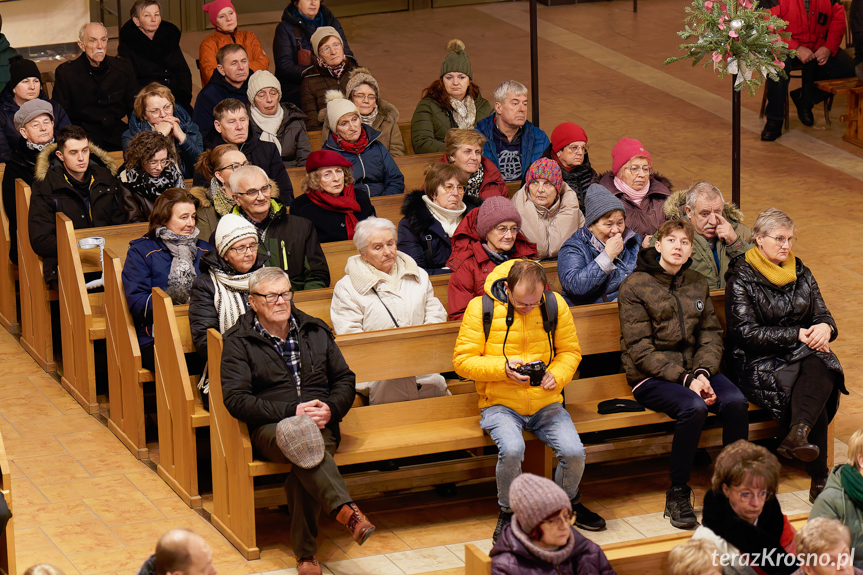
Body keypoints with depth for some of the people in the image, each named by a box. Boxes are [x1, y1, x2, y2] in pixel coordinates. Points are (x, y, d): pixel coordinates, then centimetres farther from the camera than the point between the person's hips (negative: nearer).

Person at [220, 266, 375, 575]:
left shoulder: (315, 331, 18)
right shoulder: (239, 341, 6)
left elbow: (345, 379, 20)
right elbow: (236, 399, -5)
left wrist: (330, 409, -3)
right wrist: (292, 411, -15)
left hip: (320, 423, 2)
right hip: (270, 427, -2)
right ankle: (346, 511, -52)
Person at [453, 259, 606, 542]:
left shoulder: (555, 305, 1)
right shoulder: (481, 308, -7)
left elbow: (570, 351, 11)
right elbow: (462, 361, -6)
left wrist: (557, 375, -11)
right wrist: (502, 368, -20)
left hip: (546, 403, 3)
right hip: (500, 405, -2)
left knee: (574, 452, -20)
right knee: (512, 449, -33)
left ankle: (569, 501, 15)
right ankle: (508, 512, -3)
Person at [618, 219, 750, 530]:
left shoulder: (697, 283, 13)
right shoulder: (635, 286, -4)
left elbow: (711, 335, 10)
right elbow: (640, 349, -10)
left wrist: (702, 373, -11)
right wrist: (684, 379, -18)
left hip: (695, 369, 5)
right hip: (651, 377, -5)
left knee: (736, 402, -24)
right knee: (694, 407, -33)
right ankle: (677, 496, -19)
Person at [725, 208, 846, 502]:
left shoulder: (800, 272, 15)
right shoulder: (741, 277, -2)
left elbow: (822, 313, 16)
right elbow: (746, 333, -11)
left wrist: (825, 328, -11)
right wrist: (798, 334, -16)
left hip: (802, 354, 5)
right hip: (760, 362, -5)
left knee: (822, 369, -33)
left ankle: (798, 433, -50)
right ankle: (819, 479, -31)